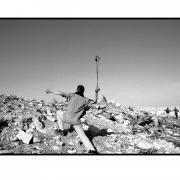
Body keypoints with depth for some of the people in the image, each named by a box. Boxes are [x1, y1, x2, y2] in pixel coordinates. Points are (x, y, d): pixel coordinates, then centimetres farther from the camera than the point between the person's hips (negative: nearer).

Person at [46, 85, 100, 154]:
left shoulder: (72, 95, 2)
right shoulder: (84, 100, 3)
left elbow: (61, 93, -4)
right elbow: (94, 101, -9)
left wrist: (51, 91, 6)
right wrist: (96, 93, -5)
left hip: (67, 117, -1)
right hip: (76, 121, 1)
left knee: (59, 112, 30)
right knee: (83, 136, 7)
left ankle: (61, 129, 28)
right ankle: (92, 150, -10)